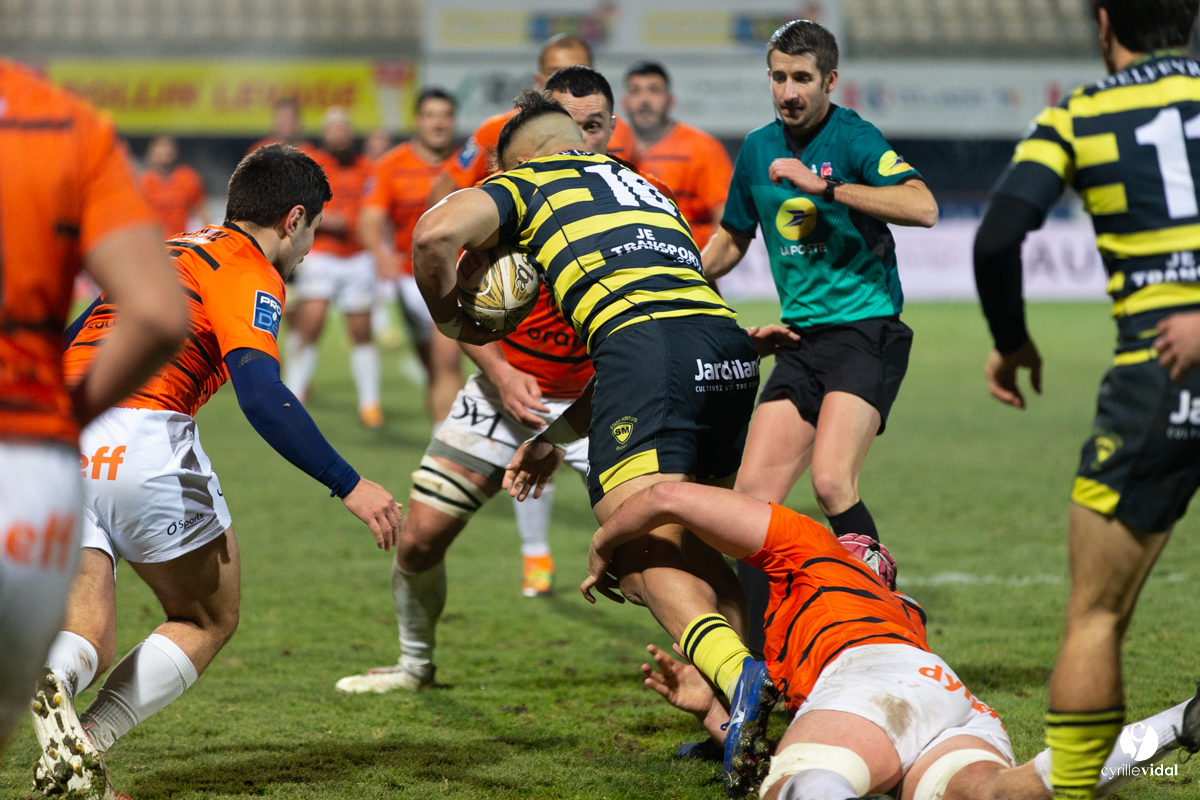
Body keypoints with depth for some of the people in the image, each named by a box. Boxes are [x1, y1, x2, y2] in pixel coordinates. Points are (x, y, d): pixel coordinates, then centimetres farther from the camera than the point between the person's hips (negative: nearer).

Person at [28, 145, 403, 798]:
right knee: (208, 620, 12)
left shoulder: (161, 250, 28)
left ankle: (41, 678, -30)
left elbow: (65, 348, 29)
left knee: (88, 636, 5)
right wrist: (349, 486, -10)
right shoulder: (249, 272, 2)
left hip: (50, 439, 6)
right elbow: (261, 395, -13)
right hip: (141, 438, -6)